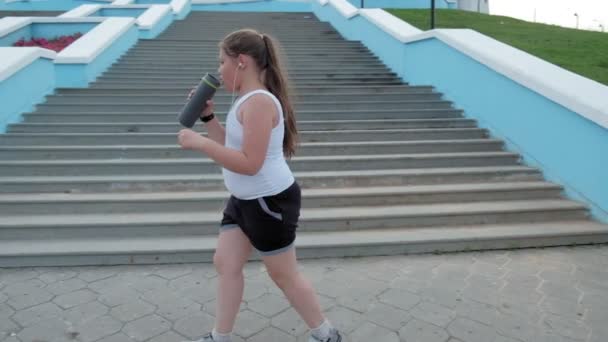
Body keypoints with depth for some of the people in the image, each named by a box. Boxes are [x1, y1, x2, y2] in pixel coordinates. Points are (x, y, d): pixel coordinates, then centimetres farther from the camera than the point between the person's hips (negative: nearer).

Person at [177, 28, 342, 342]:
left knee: (284, 275, 5)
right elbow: (229, 148, 17)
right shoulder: (247, 100, 9)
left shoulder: (259, 103, -23)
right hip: (244, 201, 10)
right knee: (225, 263, 12)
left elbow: (249, 164, -29)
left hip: (270, 202, -10)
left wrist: (199, 142, -26)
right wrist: (208, 117, 7)